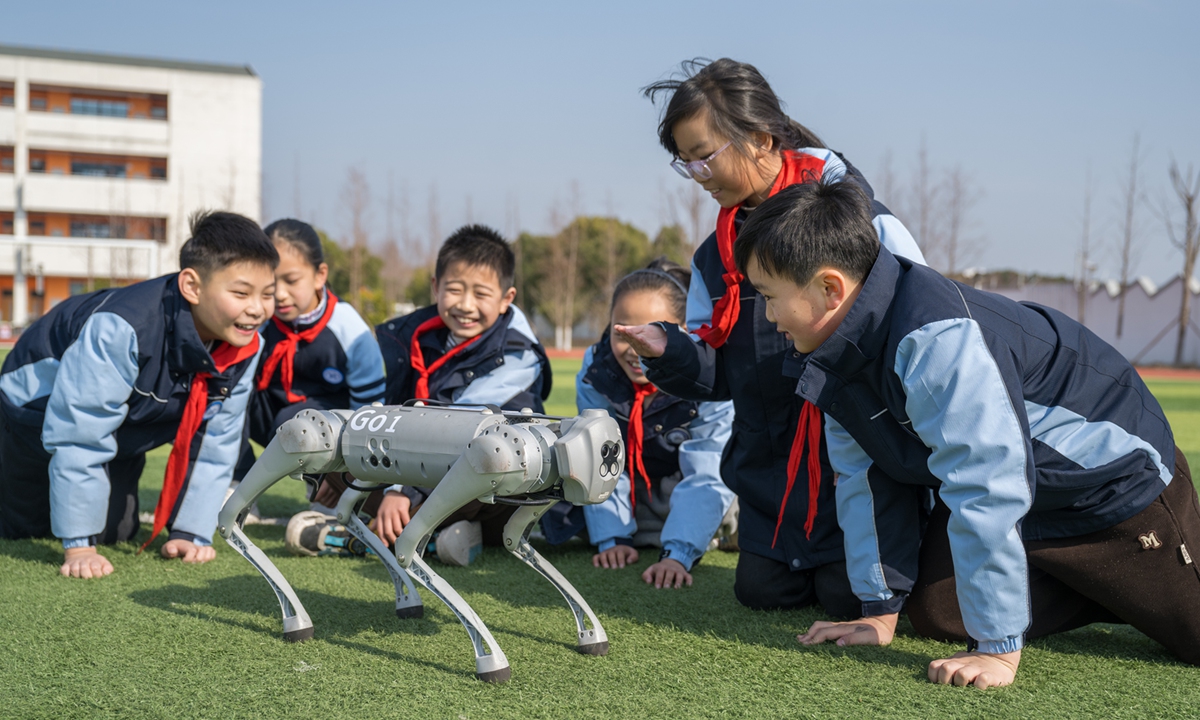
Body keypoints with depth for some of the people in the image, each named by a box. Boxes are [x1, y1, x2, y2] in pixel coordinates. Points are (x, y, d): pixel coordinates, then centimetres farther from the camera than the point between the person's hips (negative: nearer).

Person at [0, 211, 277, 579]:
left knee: (117, 533, 8)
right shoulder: (121, 331, -44)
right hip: (40, 406, -5)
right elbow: (78, 437, -40)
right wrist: (79, 545, -36)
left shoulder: (245, 347, -25)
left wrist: (192, 533, -16)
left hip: (126, 426, 5)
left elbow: (215, 443, -15)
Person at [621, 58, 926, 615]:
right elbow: (717, 376, 10)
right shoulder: (717, 256, 9)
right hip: (770, 464, 6)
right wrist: (665, 352, -11)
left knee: (848, 596, -9)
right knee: (761, 591, 4)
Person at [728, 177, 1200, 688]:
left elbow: (985, 491, -38)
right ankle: (1106, 591, 15)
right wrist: (881, 610, 1)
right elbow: (867, 477, 0)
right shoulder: (841, 347, -8)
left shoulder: (938, 340, -37)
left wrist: (998, 649, -34)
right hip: (1032, 500, 8)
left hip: (1115, 470, -8)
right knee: (935, 611, -3)